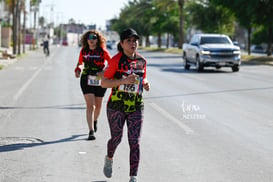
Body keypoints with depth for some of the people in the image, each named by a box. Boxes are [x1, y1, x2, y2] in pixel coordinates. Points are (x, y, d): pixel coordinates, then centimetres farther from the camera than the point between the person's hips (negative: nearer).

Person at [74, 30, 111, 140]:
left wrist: (104, 72, -22)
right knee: (90, 105, -11)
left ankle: (95, 121, 48)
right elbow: (80, 63, 15)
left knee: (98, 105, 17)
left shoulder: (102, 51, -8)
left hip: (100, 81, 0)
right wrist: (77, 70, -5)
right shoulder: (84, 51, 0)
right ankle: (91, 131, -14)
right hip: (86, 80, 0)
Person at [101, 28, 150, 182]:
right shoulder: (116, 60, -10)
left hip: (136, 107, 3)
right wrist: (123, 81, -24)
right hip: (116, 107, -3)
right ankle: (109, 159, 45)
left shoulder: (142, 61, 4)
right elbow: (104, 83, -11)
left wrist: (145, 83, -2)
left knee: (135, 142, -6)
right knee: (116, 138, 11)